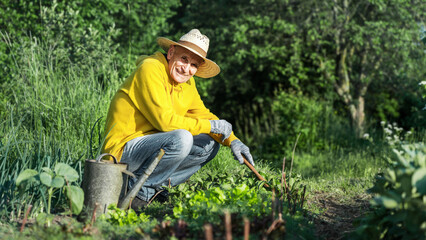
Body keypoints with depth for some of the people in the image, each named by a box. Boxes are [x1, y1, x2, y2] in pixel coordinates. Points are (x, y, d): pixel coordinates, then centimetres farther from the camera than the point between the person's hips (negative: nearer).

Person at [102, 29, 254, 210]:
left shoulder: (187, 82, 9)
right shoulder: (150, 68, -17)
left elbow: (202, 114, 19)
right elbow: (164, 120, -24)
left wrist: (232, 140, 3)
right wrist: (210, 126, -15)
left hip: (151, 144, 9)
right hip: (123, 149, -9)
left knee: (210, 144, 4)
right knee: (181, 139, -31)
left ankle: (157, 185, -1)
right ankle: (139, 189, -14)